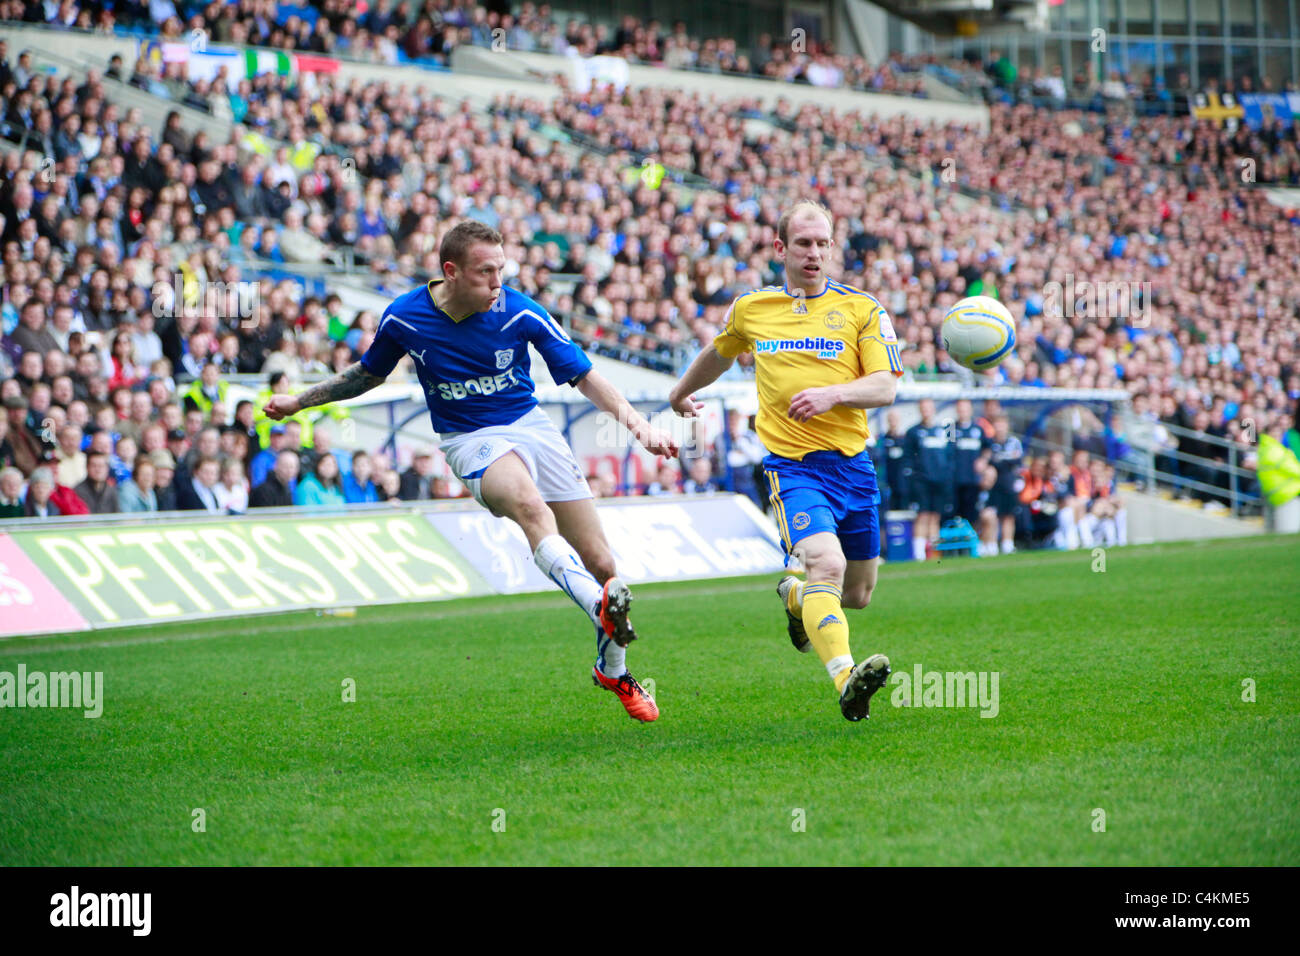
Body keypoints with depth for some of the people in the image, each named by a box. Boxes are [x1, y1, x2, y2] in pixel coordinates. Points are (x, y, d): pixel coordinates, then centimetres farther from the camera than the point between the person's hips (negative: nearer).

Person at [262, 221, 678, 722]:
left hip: (532, 425, 2)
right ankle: (603, 609, -57)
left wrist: (635, 420, -16)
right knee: (529, 505, -38)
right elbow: (369, 373, 15)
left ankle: (613, 668, 24)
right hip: (471, 441, -2)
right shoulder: (403, 318, -7)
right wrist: (300, 400, 15)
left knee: (601, 563, -2)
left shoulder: (520, 312, -10)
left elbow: (584, 376, -3)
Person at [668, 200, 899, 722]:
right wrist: (681, 392, 45)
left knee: (857, 594, 13)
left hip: (853, 463, 2)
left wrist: (831, 393, -22)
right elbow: (718, 353, 30)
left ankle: (796, 596, 47)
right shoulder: (750, 309, 8)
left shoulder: (863, 309, 3)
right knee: (826, 563, -28)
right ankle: (846, 679, -41)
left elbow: (885, 386, -4)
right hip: (791, 464, -2)